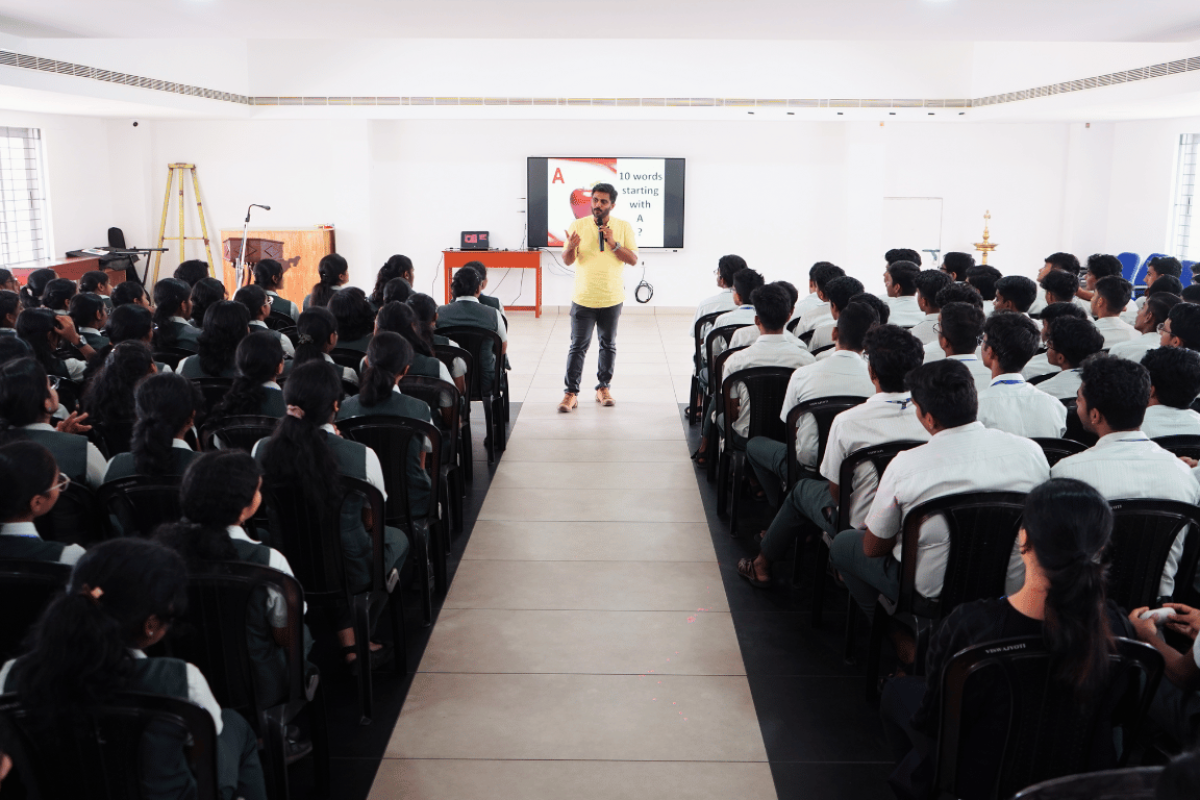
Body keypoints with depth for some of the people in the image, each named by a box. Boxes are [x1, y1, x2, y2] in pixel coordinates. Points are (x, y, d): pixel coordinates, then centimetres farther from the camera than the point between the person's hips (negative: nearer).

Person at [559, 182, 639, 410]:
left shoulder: (624, 227, -1)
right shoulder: (578, 226, -2)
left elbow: (633, 260, -6)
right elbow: (567, 261, -4)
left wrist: (614, 244, -20)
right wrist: (570, 248, -27)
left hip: (612, 299, 1)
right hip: (583, 298, -1)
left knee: (608, 345, 12)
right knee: (578, 346, -1)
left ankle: (603, 387, 25)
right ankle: (571, 393, 4)